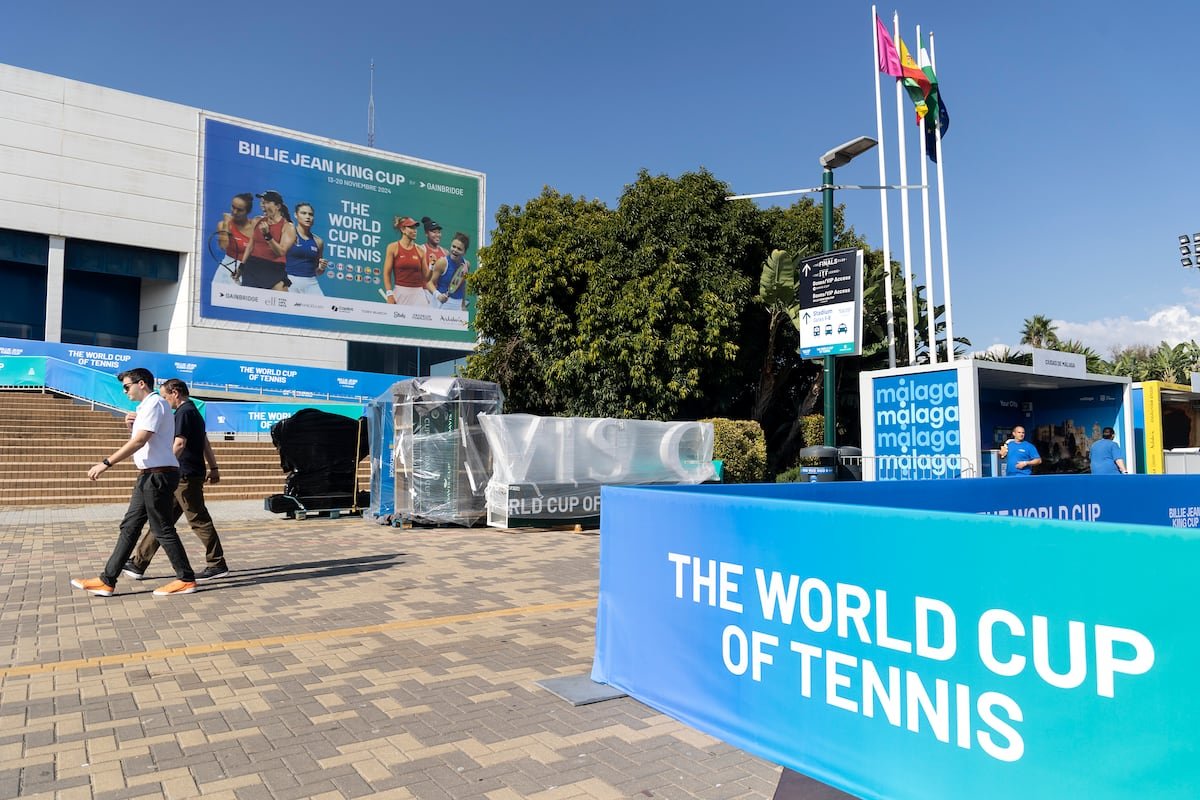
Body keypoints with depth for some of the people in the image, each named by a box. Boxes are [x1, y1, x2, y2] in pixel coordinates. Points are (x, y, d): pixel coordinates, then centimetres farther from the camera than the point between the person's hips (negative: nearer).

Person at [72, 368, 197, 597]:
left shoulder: (154, 404, -11)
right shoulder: (146, 406, 21)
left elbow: (139, 442, -20)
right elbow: (138, 442, 24)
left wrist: (106, 463, -20)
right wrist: (131, 426, 7)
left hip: (158, 475, -10)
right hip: (150, 475, 10)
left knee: (163, 530, -4)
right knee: (129, 527, 10)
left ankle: (186, 579, 4)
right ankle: (107, 581, 14)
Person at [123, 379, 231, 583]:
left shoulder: (184, 412, -12)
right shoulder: (194, 411, 19)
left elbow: (179, 444, -21)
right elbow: (205, 443, 20)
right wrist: (214, 468, 21)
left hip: (185, 476, -10)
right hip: (183, 475, 10)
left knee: (199, 520, -4)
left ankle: (217, 566, 1)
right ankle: (138, 564, 16)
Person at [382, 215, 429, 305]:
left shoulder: (420, 250, 8)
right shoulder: (393, 247, 2)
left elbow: (426, 277, 11)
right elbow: (387, 274, 0)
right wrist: (389, 294, -9)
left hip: (418, 293, 2)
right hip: (400, 293, -2)